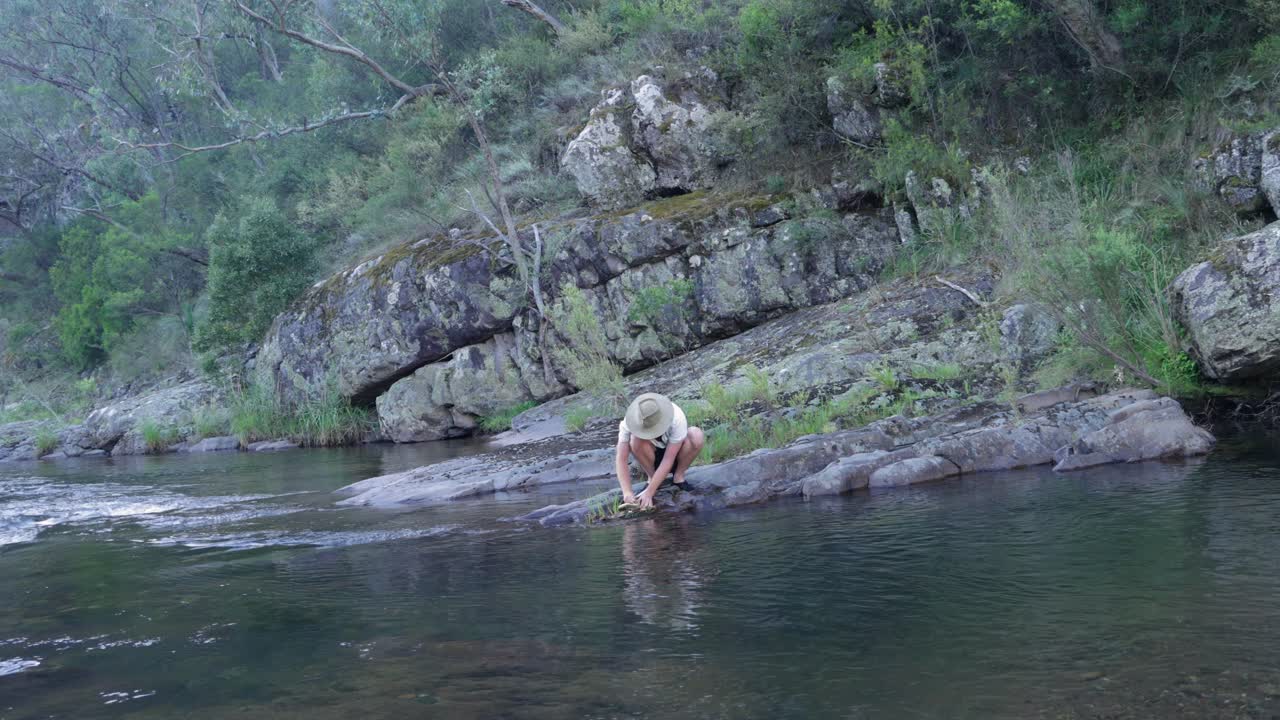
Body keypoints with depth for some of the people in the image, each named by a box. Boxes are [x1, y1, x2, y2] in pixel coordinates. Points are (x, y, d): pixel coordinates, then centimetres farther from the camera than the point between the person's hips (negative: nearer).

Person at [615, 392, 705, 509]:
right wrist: (627, 492, -37)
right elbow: (621, 459, -26)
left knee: (696, 435, -31)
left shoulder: (677, 418, -33)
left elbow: (668, 459, -32)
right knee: (636, 440, -33)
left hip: (674, 455, -1)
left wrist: (649, 492, -33)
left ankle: (678, 476, -8)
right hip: (652, 458, 1)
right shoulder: (630, 421, -29)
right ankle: (651, 477, -8)